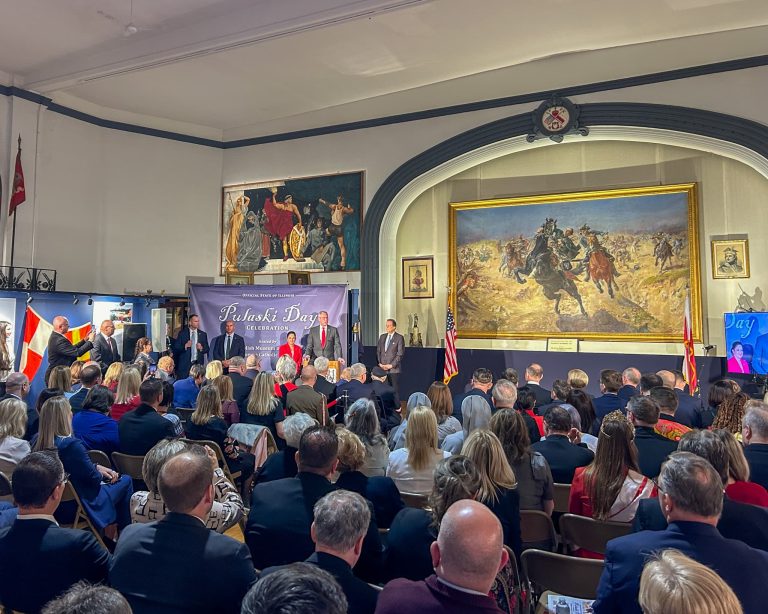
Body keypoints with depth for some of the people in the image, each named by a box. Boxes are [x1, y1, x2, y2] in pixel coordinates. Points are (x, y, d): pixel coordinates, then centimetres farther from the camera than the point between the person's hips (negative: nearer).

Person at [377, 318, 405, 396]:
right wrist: (379, 363, 1)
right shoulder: (382, 336, 15)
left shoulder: (399, 337, -1)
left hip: (394, 369, -4)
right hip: (382, 369, 4)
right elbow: (378, 351, 15)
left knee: (395, 390, -3)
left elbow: (400, 354, -6)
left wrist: (391, 365, -11)